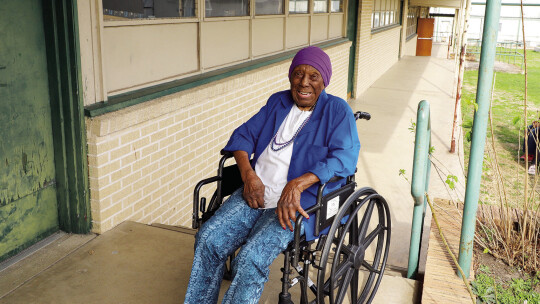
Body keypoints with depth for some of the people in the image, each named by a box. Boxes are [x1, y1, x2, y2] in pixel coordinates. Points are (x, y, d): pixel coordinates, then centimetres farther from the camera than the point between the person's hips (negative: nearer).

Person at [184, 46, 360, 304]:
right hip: (257, 193, 5)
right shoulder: (278, 102, 18)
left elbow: (345, 157, -13)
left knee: (250, 259, -26)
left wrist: (297, 184, -25)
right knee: (208, 239, -17)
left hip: (302, 202, -5)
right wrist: (247, 173, -6)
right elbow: (244, 134, 15)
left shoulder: (337, 110, 2)